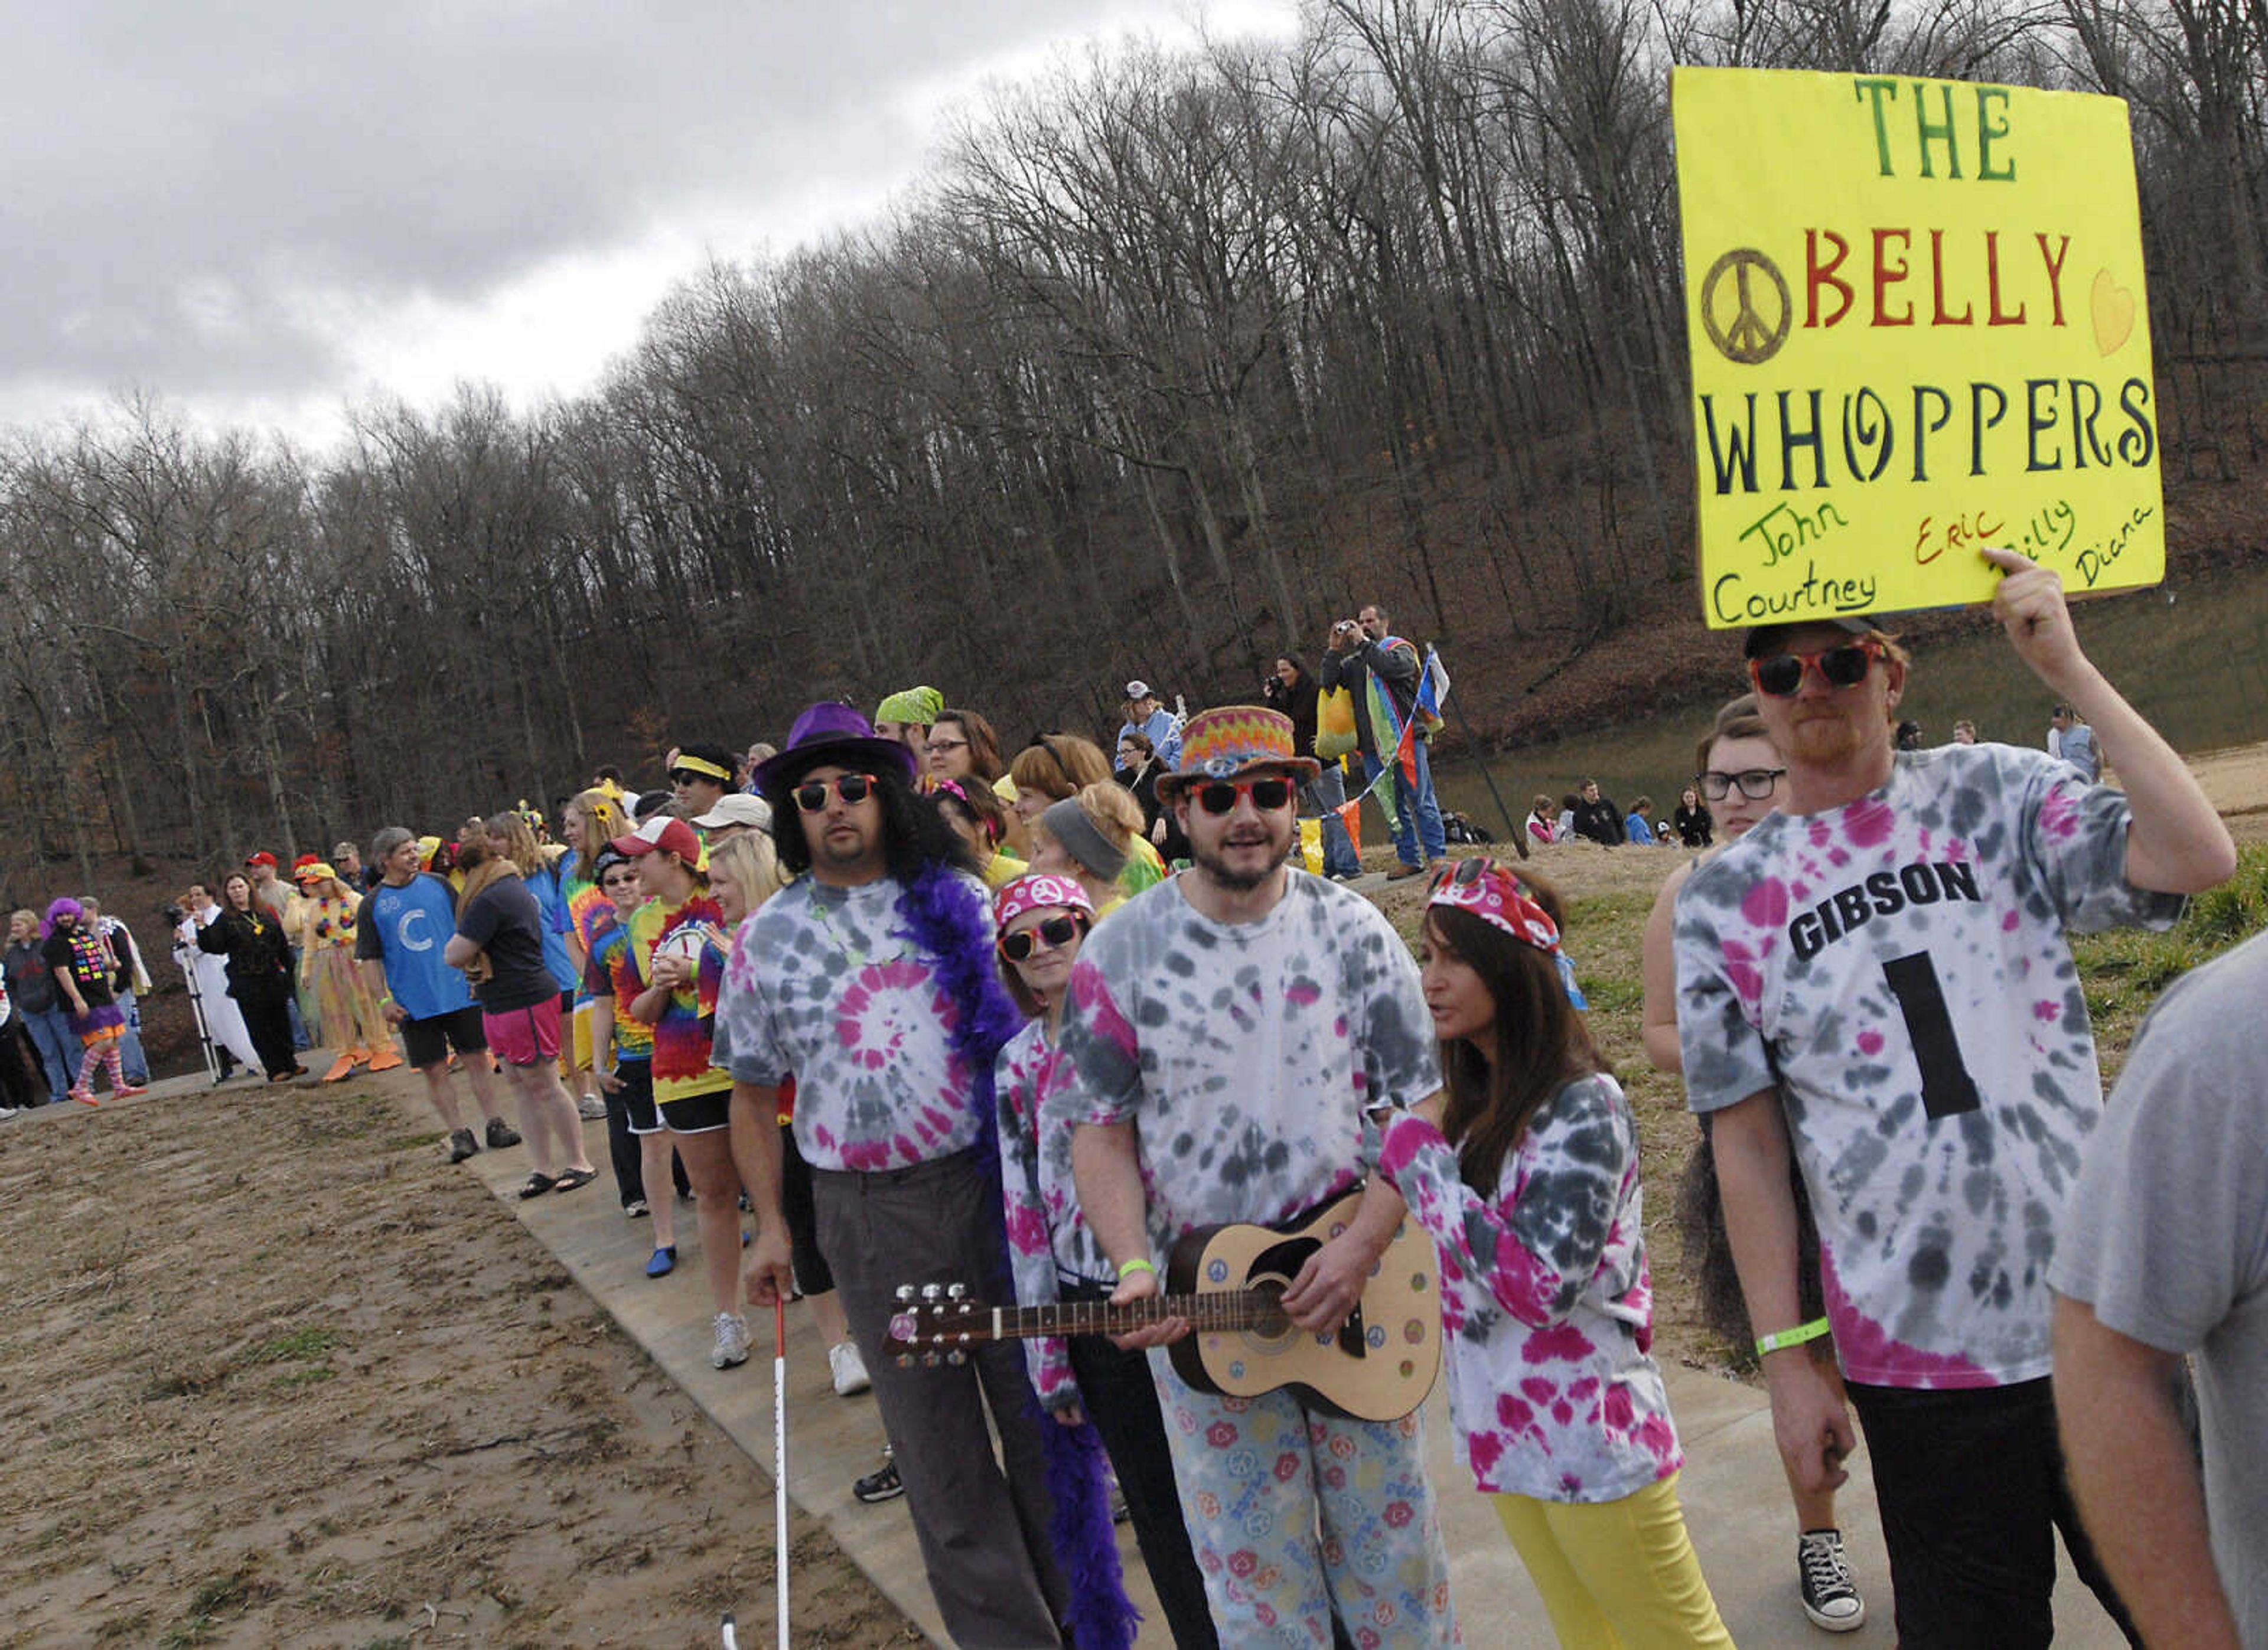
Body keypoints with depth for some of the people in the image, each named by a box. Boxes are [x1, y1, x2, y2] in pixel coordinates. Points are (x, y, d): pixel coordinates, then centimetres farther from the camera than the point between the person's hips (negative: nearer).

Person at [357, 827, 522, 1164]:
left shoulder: (437, 884, 3)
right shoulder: (372, 905, 0)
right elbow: (370, 959, 2)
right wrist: (384, 1000, -6)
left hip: (459, 993, 1)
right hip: (414, 1005, -1)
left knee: (478, 1060, 4)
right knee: (435, 1071, 3)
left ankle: (496, 1126, 12)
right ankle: (460, 1135, 11)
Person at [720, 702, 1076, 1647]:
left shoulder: (957, 900, 3)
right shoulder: (767, 939, 4)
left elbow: (1028, 1017, 9)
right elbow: (753, 1092, 9)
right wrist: (769, 1225, 5)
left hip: (993, 1180, 0)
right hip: (870, 1212, 0)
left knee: (1036, 1402, 9)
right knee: (934, 1435, 8)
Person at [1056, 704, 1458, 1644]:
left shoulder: (1351, 930, -3)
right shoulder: (1121, 952, -5)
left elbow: (1427, 1101, -3)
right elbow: (1100, 1130, -3)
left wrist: (1363, 1244, -14)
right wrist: (1135, 1269, -17)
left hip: (1356, 1283, 1)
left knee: (1388, 1534, 13)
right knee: (1253, 1561, 10)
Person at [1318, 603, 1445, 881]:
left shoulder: (1400, 649, 5)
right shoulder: (1354, 661, 18)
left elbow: (1395, 667, -18)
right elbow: (1329, 682, 7)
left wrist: (1364, 642, -12)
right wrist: (1335, 649, -1)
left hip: (1405, 739, -5)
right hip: (1372, 746, 5)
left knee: (1421, 801, -4)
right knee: (1393, 806, 7)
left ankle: (1436, 856, 1)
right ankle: (1409, 859, 13)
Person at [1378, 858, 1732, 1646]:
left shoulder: (1583, 1106, -20)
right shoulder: (1466, 1100, 4)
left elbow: (1539, 1286, -27)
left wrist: (1420, 1158, -21)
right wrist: (1402, 1138, 0)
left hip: (1589, 1435, -8)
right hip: (1501, 1432, 8)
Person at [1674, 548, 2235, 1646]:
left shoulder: (1996, 795, 0)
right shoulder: (1725, 899, 0)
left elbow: (2198, 859, -17)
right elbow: (1748, 1144, 0)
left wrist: (2066, 668, -17)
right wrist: (1786, 1358, -2)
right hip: (1916, 1353, 0)